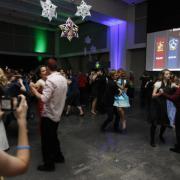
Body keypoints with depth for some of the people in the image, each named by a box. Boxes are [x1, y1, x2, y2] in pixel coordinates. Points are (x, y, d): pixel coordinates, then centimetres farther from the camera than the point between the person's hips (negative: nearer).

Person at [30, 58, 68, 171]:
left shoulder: (50, 80, -22)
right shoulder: (63, 79, 4)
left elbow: (44, 99, -27)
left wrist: (35, 91, -13)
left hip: (49, 115, -8)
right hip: (57, 113, 8)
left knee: (46, 140, 7)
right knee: (53, 137, 24)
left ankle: (49, 164, 21)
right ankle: (58, 156, 38)